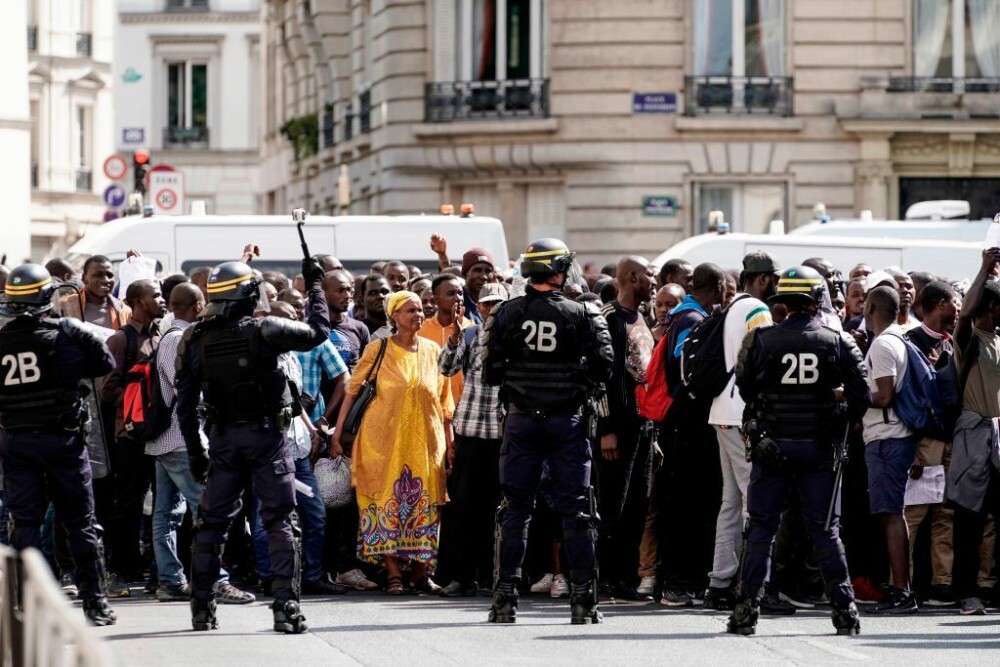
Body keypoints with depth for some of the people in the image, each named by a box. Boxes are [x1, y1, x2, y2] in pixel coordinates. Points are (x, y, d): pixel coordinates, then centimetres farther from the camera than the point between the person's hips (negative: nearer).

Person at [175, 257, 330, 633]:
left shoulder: (195, 340, -2)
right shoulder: (264, 331, -13)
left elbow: (185, 403, 1)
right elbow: (319, 331, -2)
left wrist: (194, 451, 10)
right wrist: (315, 285, 11)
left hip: (223, 437, 3)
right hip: (266, 434, -3)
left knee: (212, 521, 14)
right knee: (279, 521, 0)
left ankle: (201, 607, 16)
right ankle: (286, 607, -8)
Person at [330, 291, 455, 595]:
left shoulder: (433, 351, 8)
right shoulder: (378, 350, -1)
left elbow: (444, 400, 12)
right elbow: (352, 391, 0)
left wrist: (449, 442, 8)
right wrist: (337, 434, -5)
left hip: (425, 440, 3)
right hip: (384, 438, -3)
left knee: (424, 505, 2)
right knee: (386, 501, -5)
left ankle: (420, 572, 9)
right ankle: (393, 573, -3)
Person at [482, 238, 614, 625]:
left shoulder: (506, 314, -2)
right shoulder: (581, 315, -5)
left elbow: (490, 373, -4)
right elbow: (603, 365, -11)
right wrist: (577, 381, 8)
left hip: (521, 419, 1)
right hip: (567, 419, -1)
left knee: (515, 509, 7)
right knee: (575, 509, 4)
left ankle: (505, 599, 4)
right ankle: (583, 600, 2)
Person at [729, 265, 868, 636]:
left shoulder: (759, 341, -5)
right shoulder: (838, 343, -3)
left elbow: (744, 388, 5)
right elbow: (860, 396, -4)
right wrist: (840, 418, 14)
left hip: (771, 446, -1)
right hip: (818, 448, 1)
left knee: (762, 527, 5)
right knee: (825, 529, 7)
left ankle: (747, 609, 1)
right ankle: (844, 610, 5)